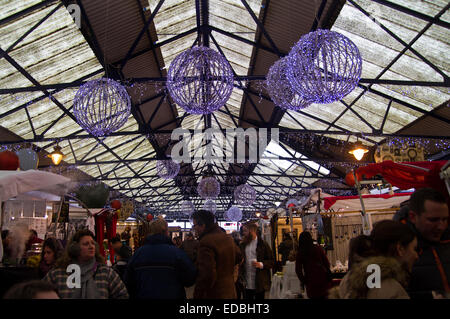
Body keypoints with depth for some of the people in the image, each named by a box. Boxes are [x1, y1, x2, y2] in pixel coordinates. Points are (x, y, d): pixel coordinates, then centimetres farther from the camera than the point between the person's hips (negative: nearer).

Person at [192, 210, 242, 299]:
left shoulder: (206, 242, -24)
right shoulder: (228, 238, 4)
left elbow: (206, 275, -27)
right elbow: (238, 257, 17)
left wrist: (197, 296, -17)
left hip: (213, 295, -8)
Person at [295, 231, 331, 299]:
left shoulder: (300, 253, -2)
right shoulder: (318, 248, -2)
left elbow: (298, 270, -2)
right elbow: (326, 263, -1)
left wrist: (302, 281, 9)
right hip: (322, 277, 1)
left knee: (314, 296, 10)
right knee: (325, 296, 10)